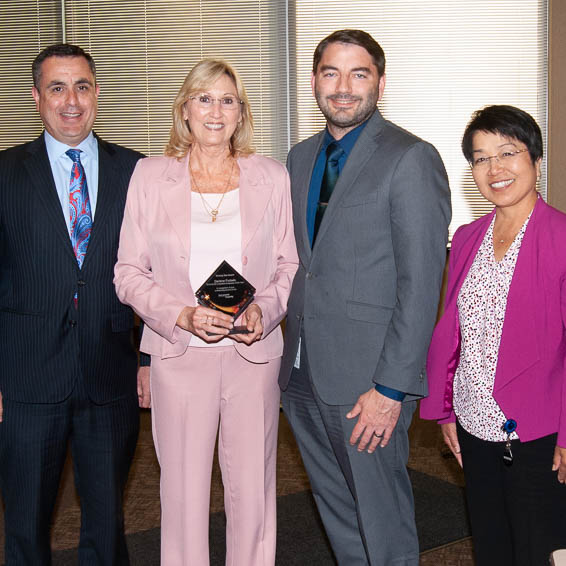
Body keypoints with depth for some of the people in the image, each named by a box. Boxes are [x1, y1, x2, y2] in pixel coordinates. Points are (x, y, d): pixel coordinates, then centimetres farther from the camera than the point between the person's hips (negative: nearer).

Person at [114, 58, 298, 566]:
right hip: (179, 354, 0)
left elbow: (289, 265, 9)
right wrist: (183, 315, -14)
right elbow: (129, 272, 2)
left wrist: (264, 310, -11)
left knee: (253, 491, 7)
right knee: (184, 491, 6)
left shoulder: (271, 176, 5)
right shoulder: (151, 175, 2)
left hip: (254, 352, 1)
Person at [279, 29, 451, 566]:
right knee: (337, 513, 20)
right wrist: (288, 351, 9)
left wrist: (391, 387, -18)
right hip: (303, 374, 7)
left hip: (368, 380, -6)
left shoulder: (412, 159, -10)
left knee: (382, 520, 8)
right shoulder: (300, 158, 12)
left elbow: (421, 284, -15)